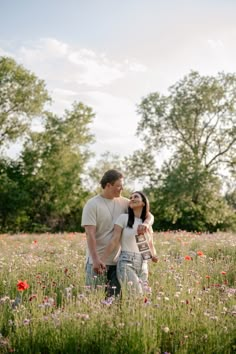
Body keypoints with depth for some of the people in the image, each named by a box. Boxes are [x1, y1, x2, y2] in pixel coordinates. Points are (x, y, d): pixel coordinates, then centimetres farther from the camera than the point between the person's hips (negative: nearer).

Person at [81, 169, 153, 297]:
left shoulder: (123, 203, 6)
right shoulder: (92, 204, -7)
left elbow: (149, 215, 7)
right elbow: (90, 234, -14)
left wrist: (145, 223, -17)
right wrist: (95, 259, -24)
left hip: (117, 261, 5)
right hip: (97, 261, -4)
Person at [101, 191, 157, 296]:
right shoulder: (123, 218, -1)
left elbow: (151, 245, 19)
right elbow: (114, 241, -7)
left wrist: (153, 255, -3)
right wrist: (102, 260, -15)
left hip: (143, 265, 6)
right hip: (126, 263, -5)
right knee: (137, 295, -18)